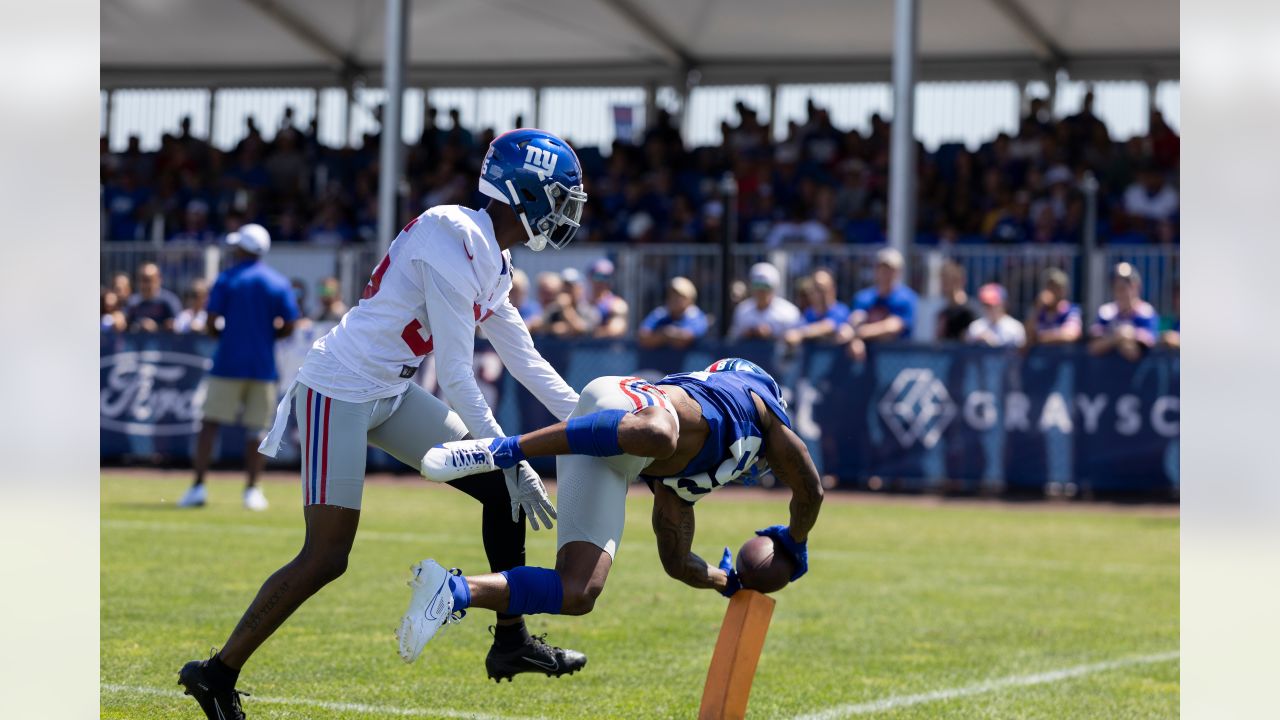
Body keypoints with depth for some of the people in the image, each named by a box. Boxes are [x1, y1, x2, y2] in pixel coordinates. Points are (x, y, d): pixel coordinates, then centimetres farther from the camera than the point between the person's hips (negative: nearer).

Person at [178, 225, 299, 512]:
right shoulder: (279, 283, 4)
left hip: (228, 362, -2)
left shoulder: (227, 279, -2)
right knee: (256, 429, 7)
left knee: (210, 423, 0)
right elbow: (287, 328, 0)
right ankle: (252, 490, 4)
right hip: (263, 366, 2)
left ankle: (198, 486, -7)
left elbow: (211, 325, -7)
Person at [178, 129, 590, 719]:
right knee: (326, 557, -9)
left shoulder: (495, 261, 9)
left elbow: (525, 361, 19)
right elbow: (456, 375, -22)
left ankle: (511, 641, 15)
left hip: (390, 395, 10)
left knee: (502, 490, 6)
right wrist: (512, 460, -19)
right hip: (339, 390, -10)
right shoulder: (456, 240, -21)